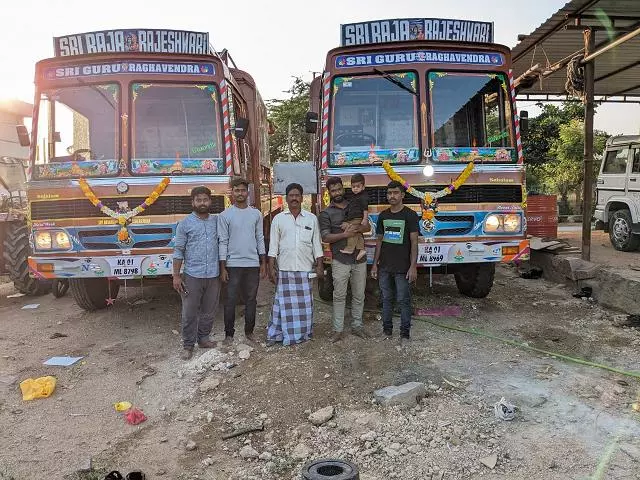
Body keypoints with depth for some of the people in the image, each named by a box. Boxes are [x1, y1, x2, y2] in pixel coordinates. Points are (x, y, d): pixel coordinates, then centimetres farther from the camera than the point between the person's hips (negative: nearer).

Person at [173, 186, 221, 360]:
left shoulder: (216, 221, 8)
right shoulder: (185, 224, -1)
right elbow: (178, 251, -1)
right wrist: (176, 275, -6)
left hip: (213, 275, 3)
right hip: (192, 275, -3)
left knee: (209, 311, 13)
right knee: (190, 313, 2)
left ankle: (203, 338, 29)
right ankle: (188, 346, 13)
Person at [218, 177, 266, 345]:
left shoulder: (256, 214, 7)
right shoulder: (225, 215, -2)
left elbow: (260, 239, 10)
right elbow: (223, 242, -3)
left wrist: (263, 263, 6)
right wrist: (222, 268, -6)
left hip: (253, 264, 3)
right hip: (233, 264, -3)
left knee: (251, 300, 10)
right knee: (231, 300, 3)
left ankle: (249, 331, 23)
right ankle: (229, 334, 14)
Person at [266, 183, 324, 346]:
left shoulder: (311, 218, 6)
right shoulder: (278, 219, 4)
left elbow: (316, 244, 8)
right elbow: (273, 245, 3)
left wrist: (320, 266, 2)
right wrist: (271, 268, -2)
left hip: (305, 269, 1)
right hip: (285, 269, -1)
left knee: (305, 303, 6)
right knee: (284, 303, 1)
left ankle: (303, 333, 18)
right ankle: (276, 334, 11)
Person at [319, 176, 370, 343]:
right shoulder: (326, 213, 1)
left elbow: (368, 227, 7)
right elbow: (325, 237, -7)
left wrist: (357, 228, -15)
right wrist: (345, 234, -20)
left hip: (359, 259, 4)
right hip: (340, 260, -3)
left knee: (359, 295, 10)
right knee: (339, 296, 1)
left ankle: (357, 326, 23)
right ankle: (338, 330, 9)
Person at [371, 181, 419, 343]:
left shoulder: (410, 215, -5)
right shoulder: (383, 215, 9)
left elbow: (414, 242, -7)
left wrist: (413, 266, -14)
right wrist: (375, 264, 9)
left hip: (402, 267, -4)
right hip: (384, 267, 4)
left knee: (403, 300, 1)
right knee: (386, 298, 11)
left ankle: (405, 331, 11)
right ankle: (387, 328, 22)